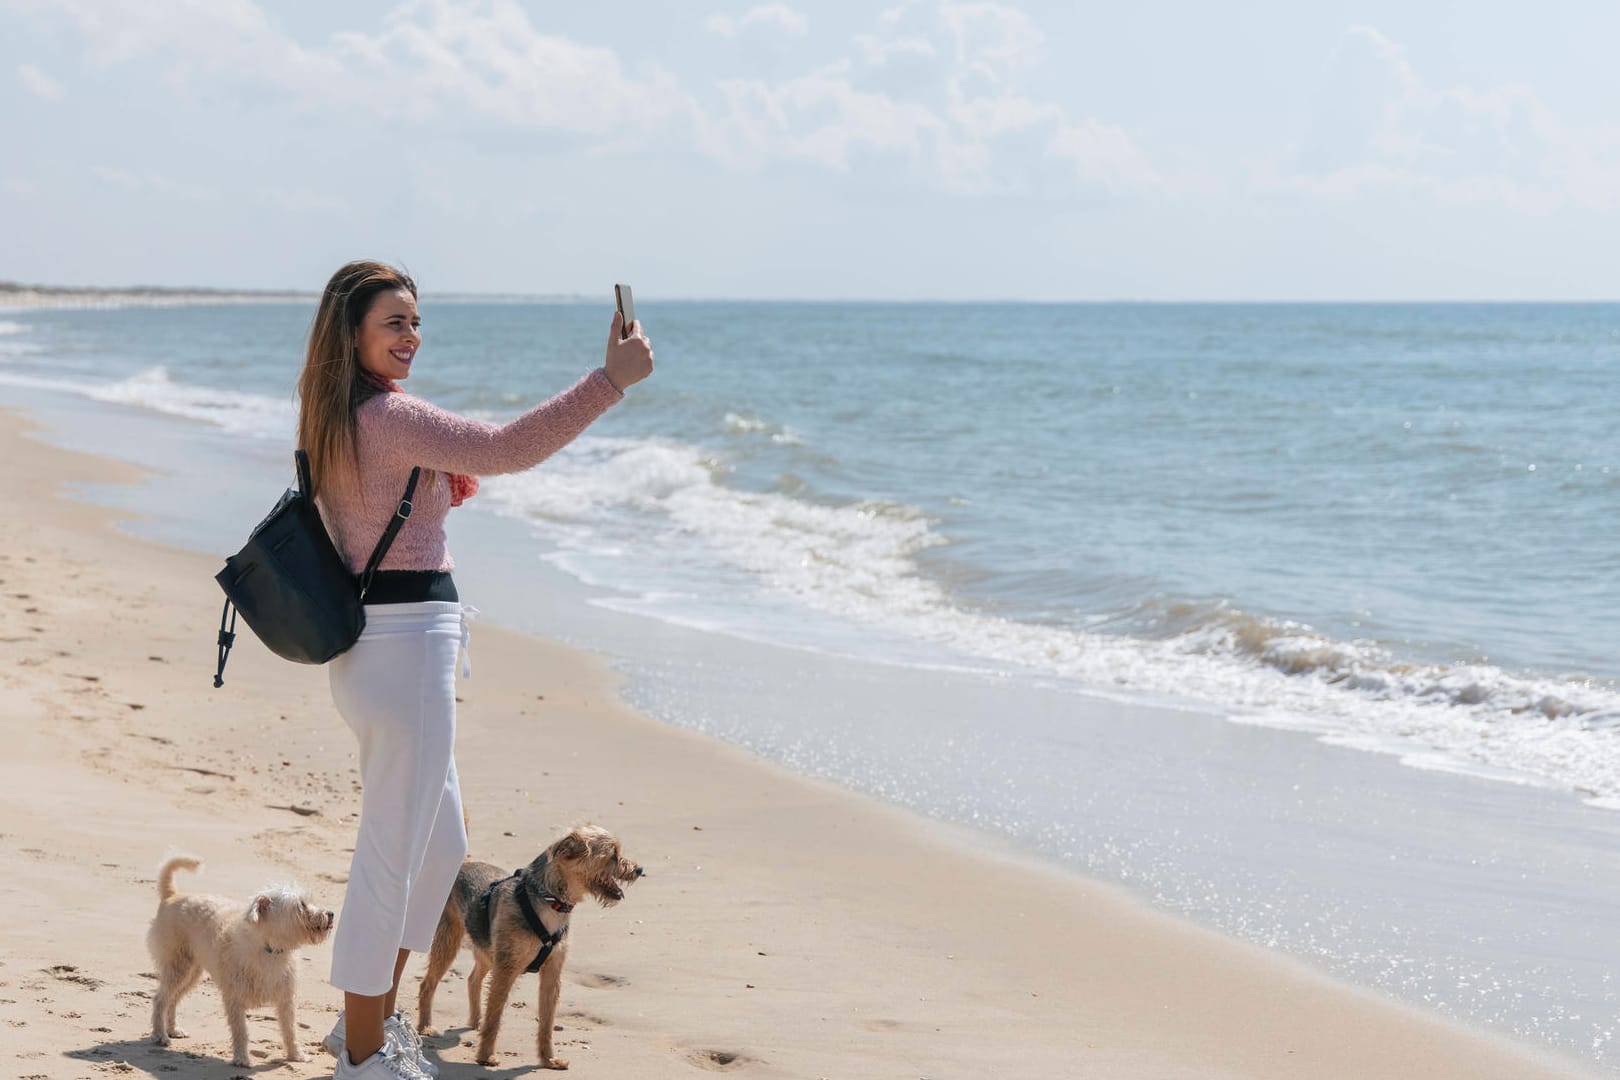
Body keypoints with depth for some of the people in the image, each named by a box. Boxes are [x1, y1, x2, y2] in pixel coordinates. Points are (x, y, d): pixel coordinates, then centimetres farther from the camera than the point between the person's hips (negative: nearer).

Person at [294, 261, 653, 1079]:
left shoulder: (333, 417, 14)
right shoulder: (387, 415, -17)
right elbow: (506, 450, -29)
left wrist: (439, 490, 15)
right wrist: (611, 379, -30)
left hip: (381, 643, 11)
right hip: (405, 642, -11)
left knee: (439, 842, 20)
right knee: (393, 850, -2)